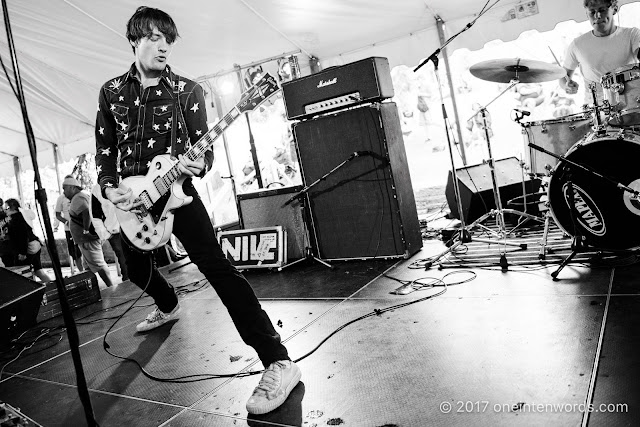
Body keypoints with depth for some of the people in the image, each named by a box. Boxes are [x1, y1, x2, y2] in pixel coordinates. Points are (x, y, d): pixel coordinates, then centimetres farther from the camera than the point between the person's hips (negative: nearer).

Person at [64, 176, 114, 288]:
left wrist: (86, 231, -26)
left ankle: (111, 286, -2)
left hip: (88, 239, -11)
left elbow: (86, 212, -32)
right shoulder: (83, 196, 18)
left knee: (98, 264, -6)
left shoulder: (77, 198, -15)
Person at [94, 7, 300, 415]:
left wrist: (197, 164, -30)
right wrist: (110, 189, -10)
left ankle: (278, 363, -24)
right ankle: (169, 306, 59)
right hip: (131, 197, 5)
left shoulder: (188, 91, -5)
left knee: (217, 267, -21)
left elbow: (204, 148, -7)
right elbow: (105, 151, 8)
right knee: (137, 269, 23)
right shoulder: (111, 91, 5)